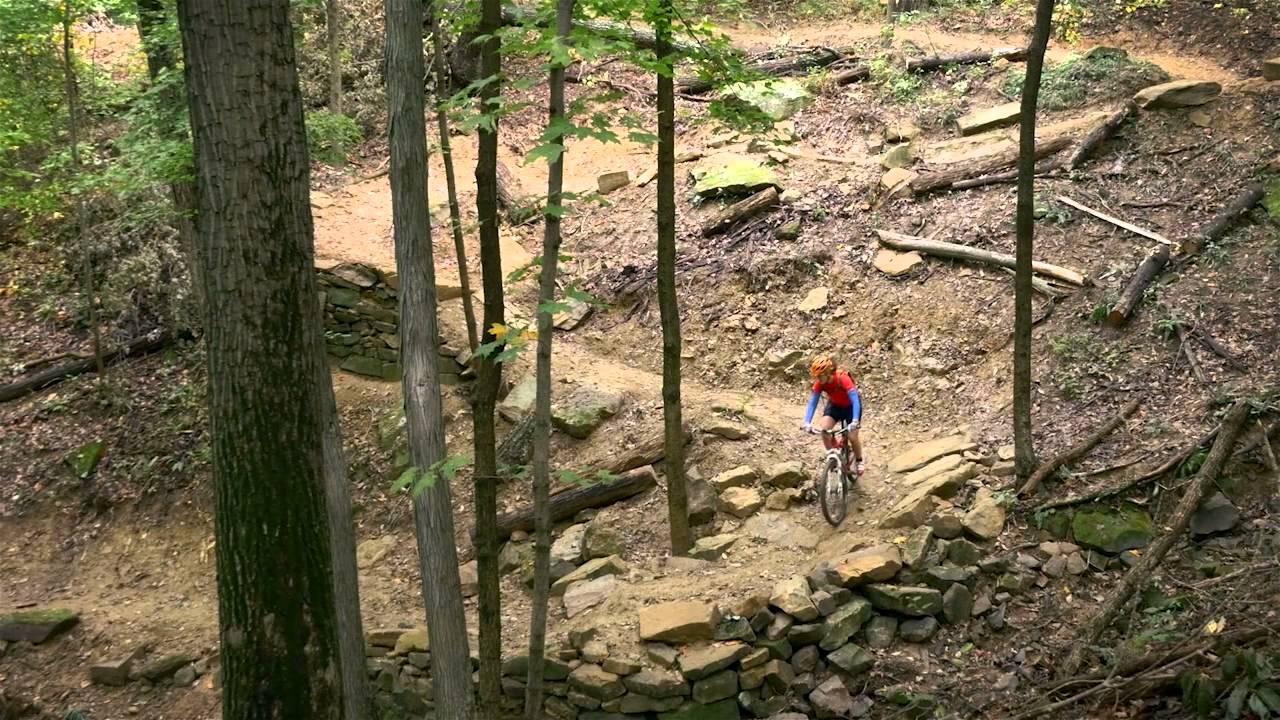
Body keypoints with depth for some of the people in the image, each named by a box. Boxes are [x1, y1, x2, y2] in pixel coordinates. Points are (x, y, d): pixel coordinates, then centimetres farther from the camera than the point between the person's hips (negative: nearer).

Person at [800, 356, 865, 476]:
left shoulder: (843, 379, -37)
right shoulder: (819, 383, -24)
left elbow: (855, 400, -41)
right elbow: (812, 403, -23)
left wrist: (855, 421, -54)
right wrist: (807, 423, -38)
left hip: (850, 405, -4)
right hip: (834, 405, 4)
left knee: (852, 436, -11)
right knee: (824, 430, -20)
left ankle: (859, 461, 18)